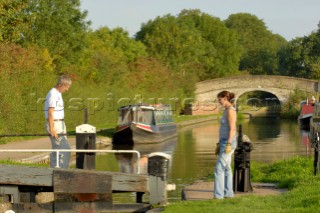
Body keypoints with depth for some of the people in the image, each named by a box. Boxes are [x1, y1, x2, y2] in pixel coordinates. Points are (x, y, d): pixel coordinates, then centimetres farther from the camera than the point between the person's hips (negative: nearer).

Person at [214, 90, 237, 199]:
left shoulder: (230, 110, -17)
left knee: (219, 168, -12)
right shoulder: (227, 110, 15)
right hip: (224, 142, 10)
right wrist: (219, 144, 22)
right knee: (226, 168, 12)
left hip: (228, 143, -10)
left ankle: (218, 194, -13)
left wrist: (228, 145, -26)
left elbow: (232, 129, -23)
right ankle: (228, 193, 16)